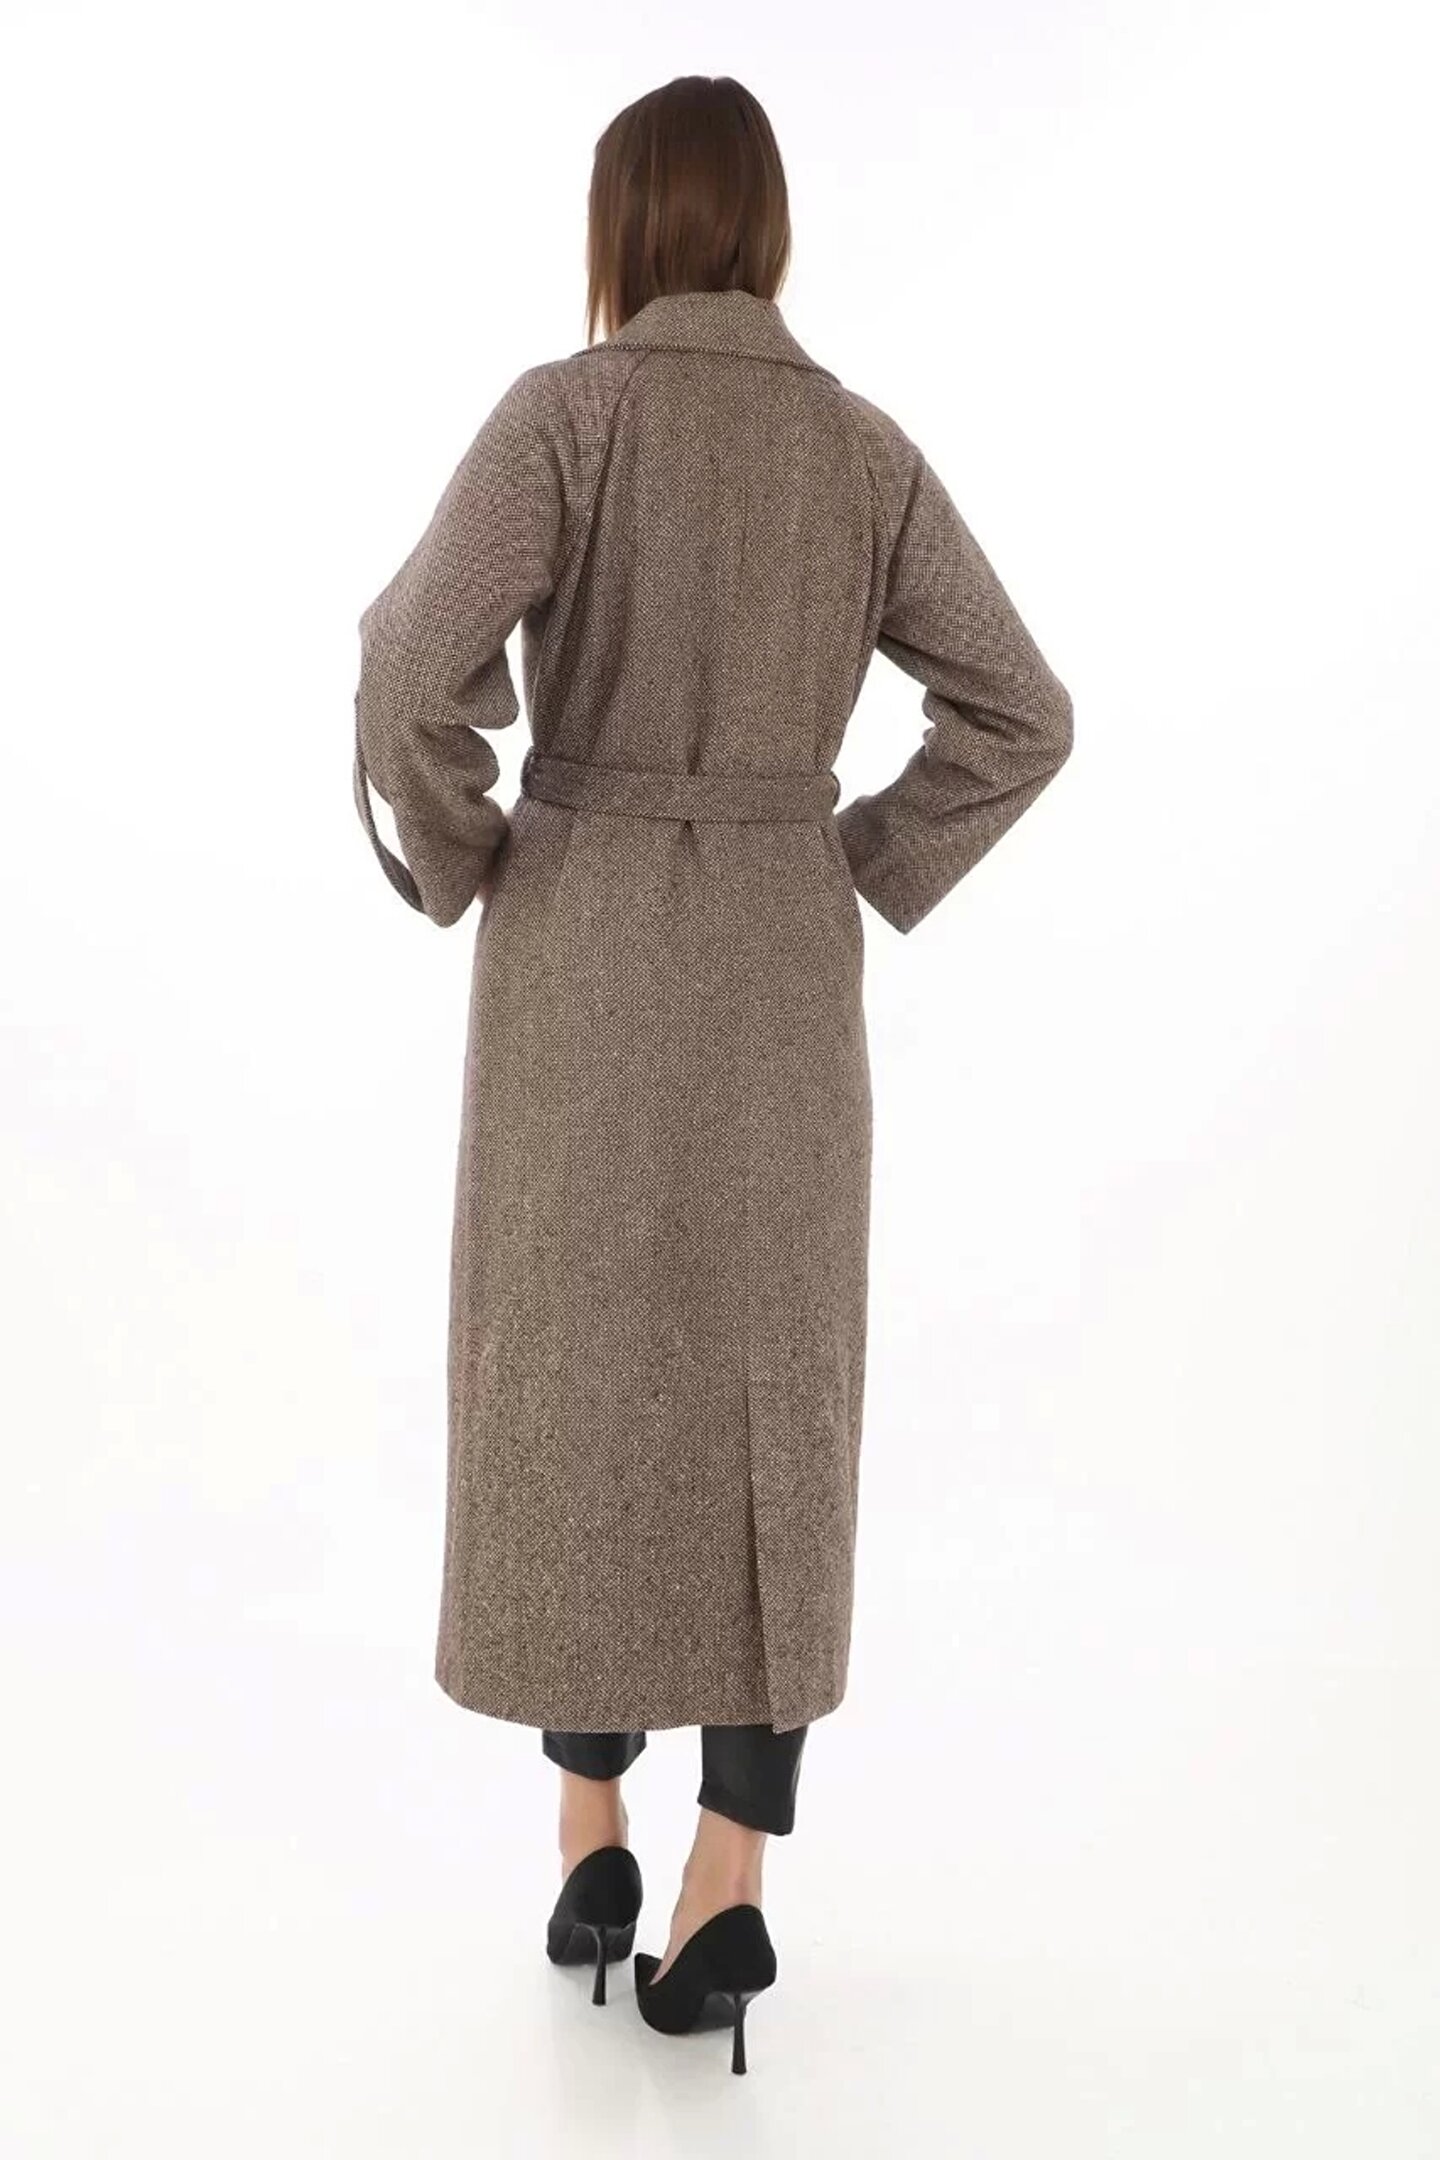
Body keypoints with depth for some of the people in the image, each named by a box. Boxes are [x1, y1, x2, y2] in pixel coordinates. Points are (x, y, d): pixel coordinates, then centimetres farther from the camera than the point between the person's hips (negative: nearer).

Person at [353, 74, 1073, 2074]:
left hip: (582, 952, -2)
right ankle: (729, 1893, 10)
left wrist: (458, 870, -2)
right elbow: (1019, 714, 3)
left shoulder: (564, 411, -6)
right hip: (783, 968, 3)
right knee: (775, 1404, 9)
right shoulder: (868, 448, 5)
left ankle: (592, 1841, 22)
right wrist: (860, 880, 9)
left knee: (572, 1381, 12)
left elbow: (415, 668, -19)